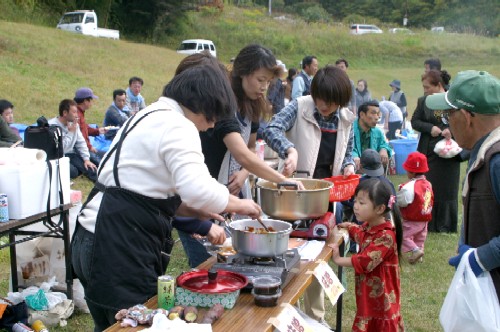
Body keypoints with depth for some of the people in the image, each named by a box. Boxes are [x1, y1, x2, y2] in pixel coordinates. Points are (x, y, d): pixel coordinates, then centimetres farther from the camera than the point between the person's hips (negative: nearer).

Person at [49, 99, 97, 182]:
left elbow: (81, 142, 6)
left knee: (90, 167, -19)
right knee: (72, 171, -30)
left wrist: (86, 159, -6)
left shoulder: (74, 123, 3)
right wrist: (70, 132, -17)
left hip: (70, 154, 5)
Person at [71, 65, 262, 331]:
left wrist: (193, 210, 15)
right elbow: (198, 188, -26)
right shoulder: (177, 126, -12)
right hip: (119, 249, -10)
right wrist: (240, 205, -8)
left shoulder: (150, 116, 20)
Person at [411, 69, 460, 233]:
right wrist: (430, 128, -12)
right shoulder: (423, 101, 6)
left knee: (446, 189, 4)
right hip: (427, 152, 3)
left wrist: (451, 130, -18)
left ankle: (445, 226, 16)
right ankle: (428, 224, 16)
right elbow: (414, 121, 5)